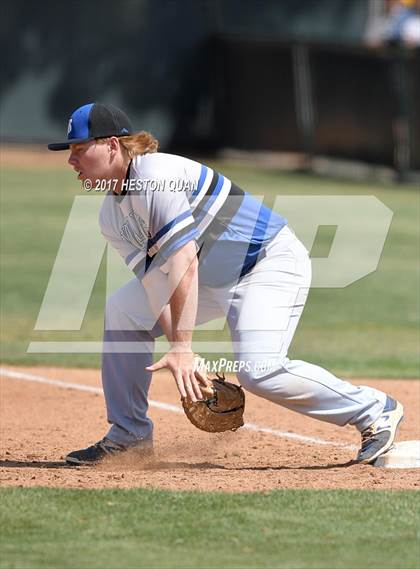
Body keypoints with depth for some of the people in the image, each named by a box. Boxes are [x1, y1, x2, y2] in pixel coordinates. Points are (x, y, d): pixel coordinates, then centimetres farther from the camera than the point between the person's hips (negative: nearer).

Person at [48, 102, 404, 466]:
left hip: (274, 261, -10)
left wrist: (182, 348, -35)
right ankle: (129, 435, 14)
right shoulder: (112, 218, 2)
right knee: (123, 310, 5)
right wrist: (183, 356, -19)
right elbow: (156, 285, -7)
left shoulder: (157, 176, -25)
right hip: (215, 280, 10)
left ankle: (374, 411, -10)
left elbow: (184, 263, -32)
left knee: (258, 369, -26)